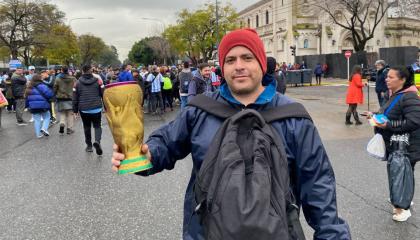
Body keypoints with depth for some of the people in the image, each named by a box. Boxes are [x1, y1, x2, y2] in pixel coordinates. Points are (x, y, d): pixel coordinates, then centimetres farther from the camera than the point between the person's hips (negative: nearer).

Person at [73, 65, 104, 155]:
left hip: (83, 110, 1)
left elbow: (75, 98, 4)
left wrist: (75, 110, 11)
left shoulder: (77, 83, 2)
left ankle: (89, 146, 19)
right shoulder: (98, 81, -1)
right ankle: (97, 141, -19)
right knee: (97, 126, 8)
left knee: (87, 127, 16)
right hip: (96, 109, -1)